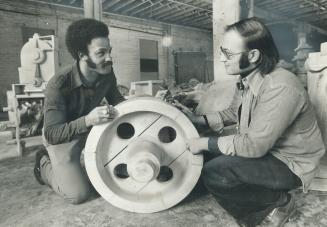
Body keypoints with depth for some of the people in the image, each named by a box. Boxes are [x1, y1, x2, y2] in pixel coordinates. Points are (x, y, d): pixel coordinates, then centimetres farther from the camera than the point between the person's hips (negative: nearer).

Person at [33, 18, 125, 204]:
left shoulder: (107, 74, -18)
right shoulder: (59, 85, -33)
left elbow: (116, 101, 0)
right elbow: (52, 135, -33)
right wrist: (87, 120, -50)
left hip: (91, 129, 5)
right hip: (61, 138, -5)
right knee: (78, 195, -12)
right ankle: (44, 164, 16)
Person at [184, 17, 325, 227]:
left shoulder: (280, 88, -31)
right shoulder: (249, 79, -3)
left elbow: (254, 146, -31)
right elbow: (233, 112, 12)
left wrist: (206, 143, -22)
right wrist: (200, 120, -1)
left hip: (289, 163, -9)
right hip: (262, 147, 9)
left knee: (214, 173, -23)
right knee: (208, 154, 1)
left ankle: (279, 203, 1)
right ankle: (257, 209, 11)